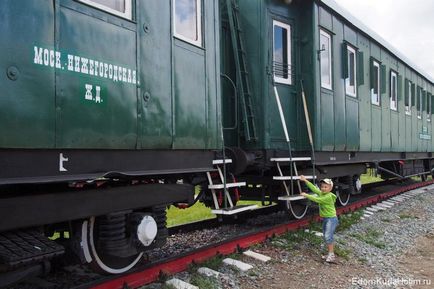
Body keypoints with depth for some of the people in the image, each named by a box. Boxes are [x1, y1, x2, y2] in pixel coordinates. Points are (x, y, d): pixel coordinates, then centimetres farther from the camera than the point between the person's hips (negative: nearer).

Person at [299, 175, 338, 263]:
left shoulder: (329, 196, -19)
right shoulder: (321, 193, 6)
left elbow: (317, 200, -24)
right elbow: (314, 188, 9)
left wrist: (307, 195, -21)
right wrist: (305, 180, 5)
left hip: (331, 218, -9)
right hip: (325, 218, 9)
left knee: (328, 236, -17)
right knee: (326, 237, 11)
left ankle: (331, 255, -13)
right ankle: (330, 254, 19)